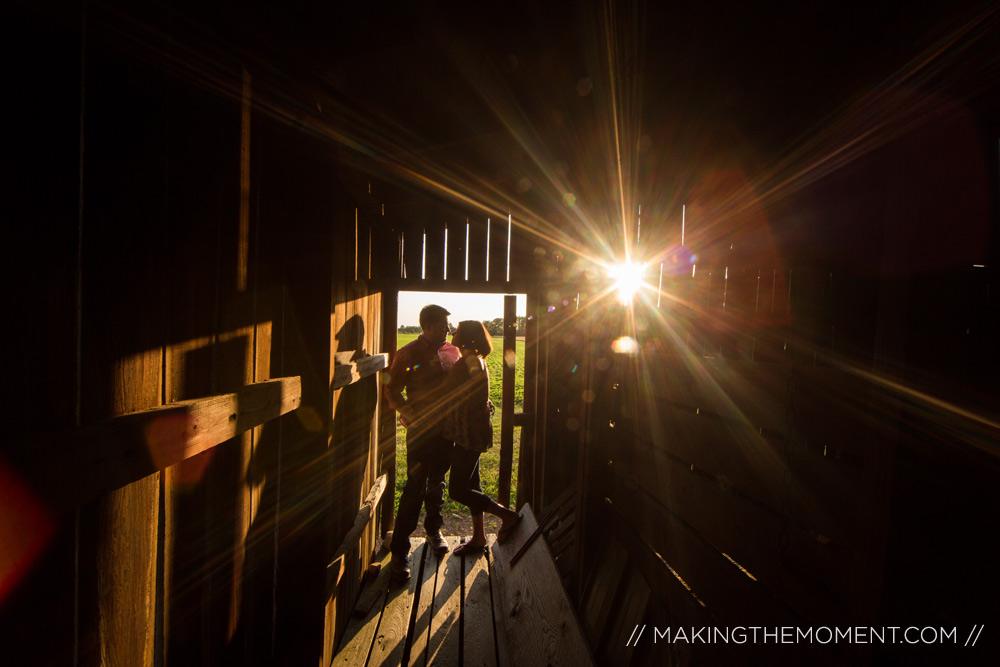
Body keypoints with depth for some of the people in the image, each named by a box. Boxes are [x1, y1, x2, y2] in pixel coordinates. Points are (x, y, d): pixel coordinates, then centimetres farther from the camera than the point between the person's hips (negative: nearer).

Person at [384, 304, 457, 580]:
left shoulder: (451, 351, 7)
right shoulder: (409, 354, -9)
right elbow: (392, 391, -9)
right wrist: (413, 416, -18)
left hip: (446, 428, 5)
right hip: (421, 431, -5)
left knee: (437, 482, 19)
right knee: (415, 488, -1)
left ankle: (434, 531, 40)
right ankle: (399, 552, 14)